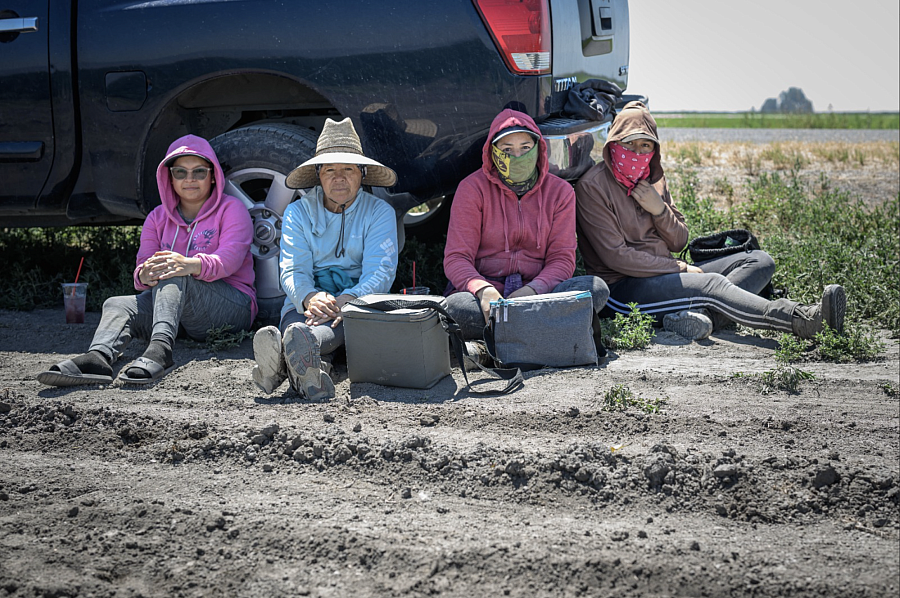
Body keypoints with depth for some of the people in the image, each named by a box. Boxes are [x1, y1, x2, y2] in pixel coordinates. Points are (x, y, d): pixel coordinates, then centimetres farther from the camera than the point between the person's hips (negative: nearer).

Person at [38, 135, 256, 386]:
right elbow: (144, 264, 4)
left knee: (172, 273, -32)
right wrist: (145, 275, -24)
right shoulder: (159, 217, 19)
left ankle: (160, 349, -54)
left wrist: (192, 265, -37)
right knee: (117, 305, -21)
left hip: (233, 307, -4)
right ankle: (98, 357, -52)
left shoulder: (231, 209, 4)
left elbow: (230, 258, -15)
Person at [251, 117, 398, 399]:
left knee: (343, 320, -39)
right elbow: (292, 272, -1)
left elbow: (380, 273, -7)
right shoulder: (298, 212, 11)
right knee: (293, 318, -36)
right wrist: (310, 297, -27)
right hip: (308, 300, 2)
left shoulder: (380, 212, 6)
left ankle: (288, 356, -71)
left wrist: (345, 300, -29)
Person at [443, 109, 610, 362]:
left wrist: (532, 290, -22)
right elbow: (456, 258, -7)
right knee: (455, 308, -37)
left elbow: (562, 259, 0)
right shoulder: (473, 189, -2)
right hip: (485, 290, -2)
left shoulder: (560, 191, 5)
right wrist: (484, 290, -29)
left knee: (596, 288, -27)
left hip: (538, 291, 3)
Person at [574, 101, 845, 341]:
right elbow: (616, 256, -15)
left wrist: (659, 209, -9)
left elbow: (678, 242, 12)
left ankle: (702, 315, -33)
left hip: (666, 272, 9)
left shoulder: (653, 179, 13)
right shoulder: (592, 187, -9)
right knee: (712, 283, -32)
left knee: (759, 262, -3)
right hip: (624, 288, -8)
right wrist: (680, 268, -12)